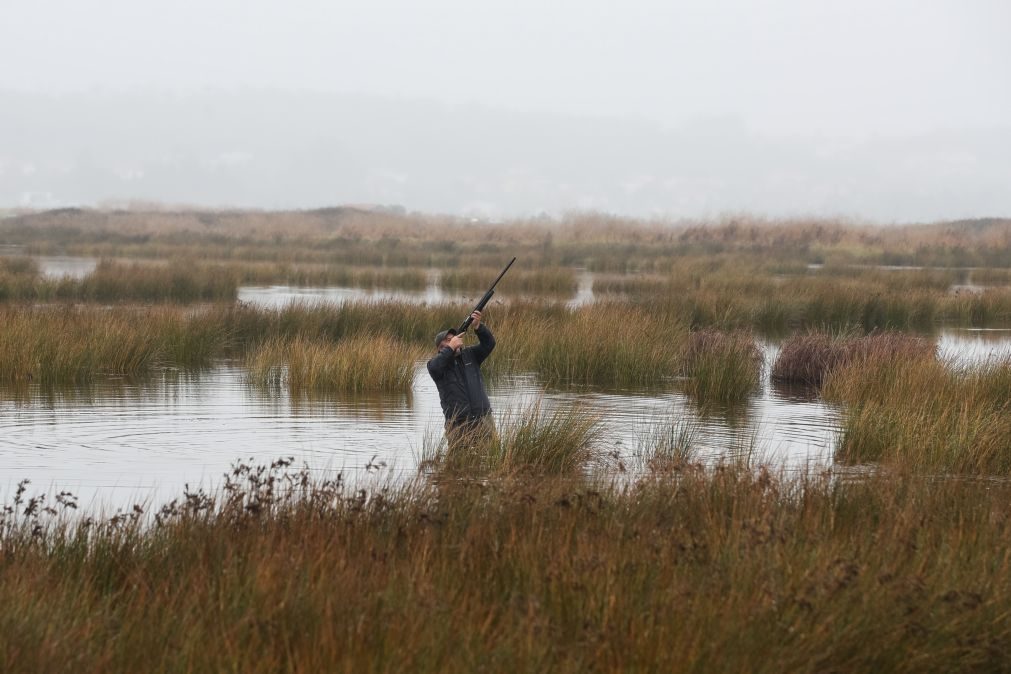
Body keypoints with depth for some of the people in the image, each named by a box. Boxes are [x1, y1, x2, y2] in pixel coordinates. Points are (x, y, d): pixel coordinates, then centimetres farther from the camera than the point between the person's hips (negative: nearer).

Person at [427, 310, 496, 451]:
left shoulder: (470, 355, 13)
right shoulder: (436, 363, 4)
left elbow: (488, 344, 3)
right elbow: (434, 368, -19)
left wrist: (478, 326, -14)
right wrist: (451, 348, -16)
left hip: (482, 418, 3)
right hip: (457, 423, -2)